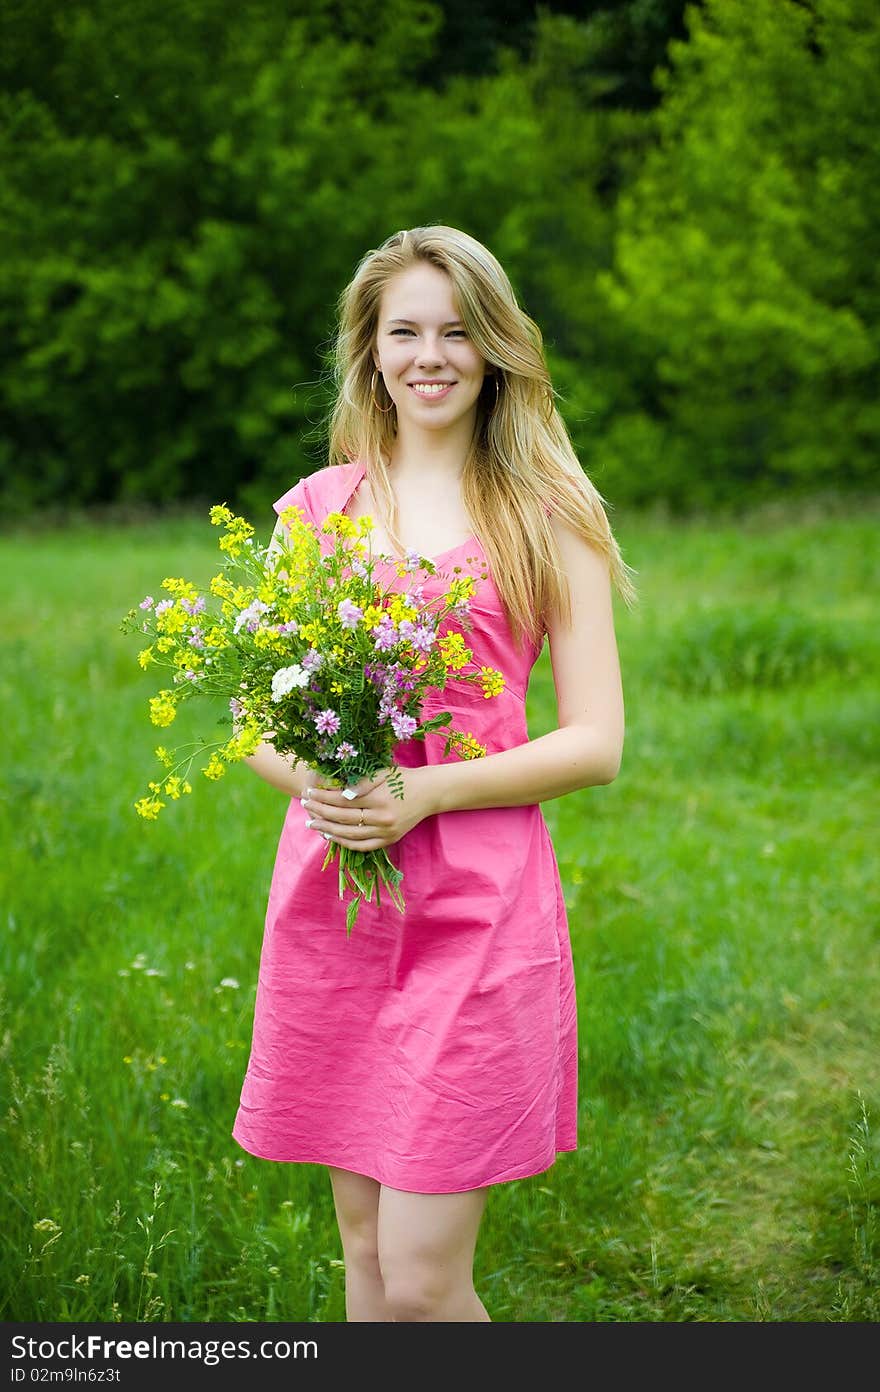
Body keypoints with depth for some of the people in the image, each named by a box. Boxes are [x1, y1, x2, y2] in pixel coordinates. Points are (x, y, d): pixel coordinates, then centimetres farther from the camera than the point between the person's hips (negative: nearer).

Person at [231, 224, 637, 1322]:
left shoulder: (542, 517, 2)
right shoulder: (314, 506, 10)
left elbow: (596, 743, -2)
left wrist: (425, 791, -16)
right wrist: (316, 780, -10)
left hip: (478, 910, -3)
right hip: (328, 895, 4)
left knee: (423, 1281, -5)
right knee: (367, 1251, 13)